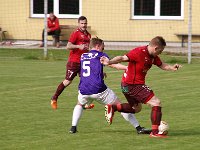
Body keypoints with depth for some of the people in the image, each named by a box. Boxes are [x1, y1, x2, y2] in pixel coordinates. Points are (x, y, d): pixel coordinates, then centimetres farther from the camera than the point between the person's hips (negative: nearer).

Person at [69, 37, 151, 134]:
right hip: (98, 89, -4)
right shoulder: (100, 55, 5)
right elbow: (113, 64, -11)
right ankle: (138, 128, 0)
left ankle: (73, 127, 17)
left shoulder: (83, 56, 20)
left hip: (83, 90, 4)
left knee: (79, 105, 35)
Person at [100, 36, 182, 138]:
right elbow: (122, 58, -28)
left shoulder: (153, 56, 6)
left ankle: (113, 108, 17)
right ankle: (155, 132, -8)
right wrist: (109, 62, -43)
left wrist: (172, 68, -2)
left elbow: (162, 65, 18)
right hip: (133, 85, -10)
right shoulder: (139, 52, -21)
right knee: (156, 103, -9)